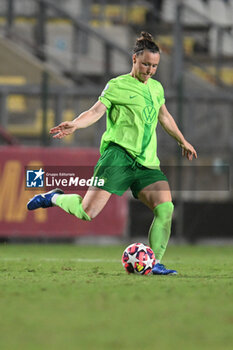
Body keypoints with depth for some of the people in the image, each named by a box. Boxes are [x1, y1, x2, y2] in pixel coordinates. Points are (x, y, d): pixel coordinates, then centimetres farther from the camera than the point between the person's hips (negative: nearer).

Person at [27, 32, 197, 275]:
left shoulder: (156, 88, 19)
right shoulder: (118, 86, -1)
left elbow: (164, 116, 36)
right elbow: (96, 111, -10)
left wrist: (182, 141, 46)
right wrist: (74, 125, -29)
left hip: (147, 161, 6)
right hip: (118, 154, -6)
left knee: (165, 208, -13)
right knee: (87, 212, -15)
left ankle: (155, 263, -2)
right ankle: (54, 198, 15)